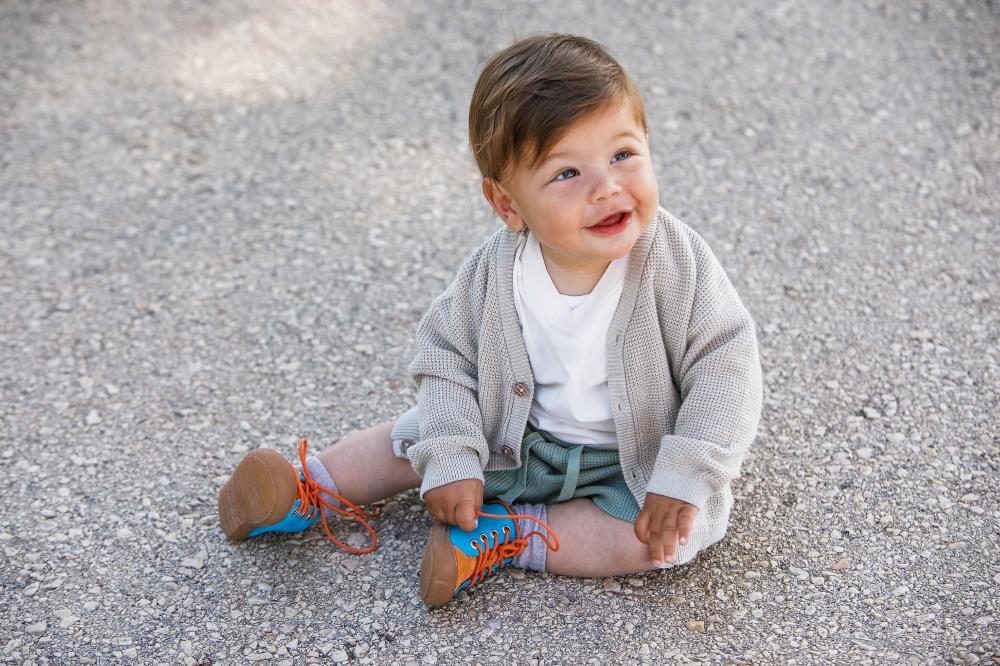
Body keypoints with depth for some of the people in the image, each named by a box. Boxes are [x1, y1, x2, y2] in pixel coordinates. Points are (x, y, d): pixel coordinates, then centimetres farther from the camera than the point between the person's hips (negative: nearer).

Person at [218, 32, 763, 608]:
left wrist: (686, 479, -29)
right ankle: (314, 491, 22)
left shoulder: (677, 263, -26)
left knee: (667, 535, -24)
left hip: (632, 460, -2)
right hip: (515, 439, 2)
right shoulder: (493, 273, -19)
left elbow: (725, 360, -22)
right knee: (418, 438, 3)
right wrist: (449, 459, -17)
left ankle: (505, 535, -17)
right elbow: (446, 353, -7)